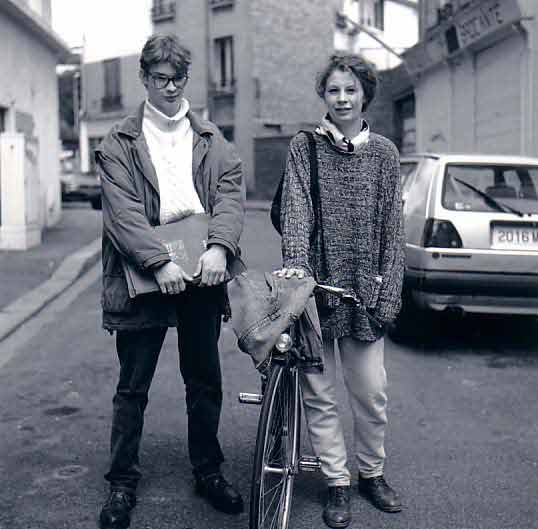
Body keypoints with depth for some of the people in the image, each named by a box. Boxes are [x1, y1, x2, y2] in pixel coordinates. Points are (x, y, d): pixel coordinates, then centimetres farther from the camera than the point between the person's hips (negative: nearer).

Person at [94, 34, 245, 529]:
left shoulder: (211, 139, 12)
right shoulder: (119, 143, 3)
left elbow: (232, 193, -1)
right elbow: (123, 210, -9)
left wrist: (218, 247, -19)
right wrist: (160, 262, -22)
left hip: (202, 275, 3)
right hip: (144, 276, -2)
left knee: (205, 381, 13)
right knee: (132, 387, 6)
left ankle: (208, 471, 29)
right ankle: (123, 482, 19)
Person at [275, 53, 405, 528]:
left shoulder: (383, 152, 7)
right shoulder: (305, 147, 3)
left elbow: (392, 227, 5)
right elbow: (295, 210, -9)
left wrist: (388, 291, -1)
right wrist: (295, 262, -24)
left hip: (363, 289, 1)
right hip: (317, 284, -1)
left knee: (371, 391, 6)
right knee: (320, 393, 5)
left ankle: (372, 472, 29)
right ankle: (337, 483, 20)